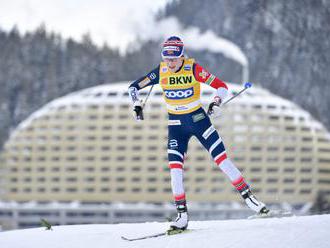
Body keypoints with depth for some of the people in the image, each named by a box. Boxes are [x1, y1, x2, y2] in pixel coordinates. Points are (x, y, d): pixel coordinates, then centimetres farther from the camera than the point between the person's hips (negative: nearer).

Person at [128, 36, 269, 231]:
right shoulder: (161, 72, -9)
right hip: (176, 125, 2)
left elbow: (222, 86, -13)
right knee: (175, 166, -9)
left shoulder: (193, 69, -16)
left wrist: (217, 101, -32)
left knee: (221, 158, -6)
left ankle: (249, 197, 5)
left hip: (198, 119, -2)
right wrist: (137, 105, -15)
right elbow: (134, 86, 1)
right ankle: (182, 215, -4)